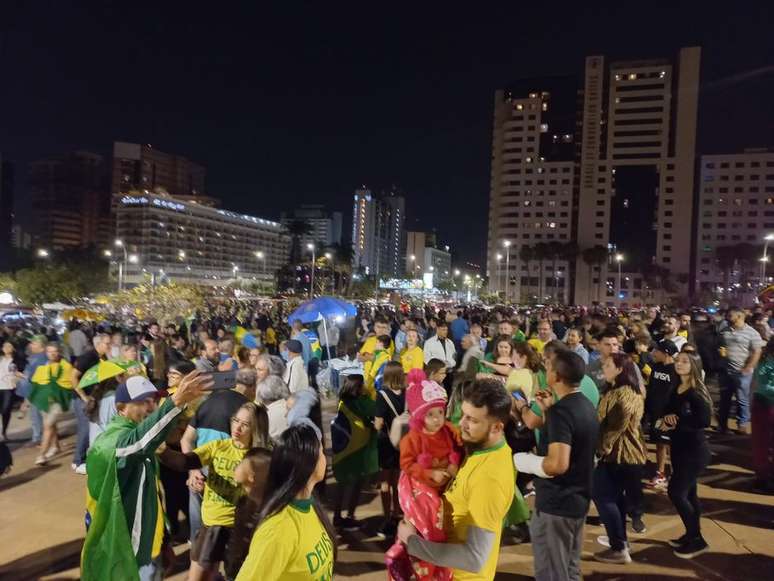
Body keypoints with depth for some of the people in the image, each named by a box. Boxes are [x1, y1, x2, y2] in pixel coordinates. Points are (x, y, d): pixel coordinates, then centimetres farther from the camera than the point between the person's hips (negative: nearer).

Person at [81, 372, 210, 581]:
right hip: (119, 557, -8)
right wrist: (176, 402, -59)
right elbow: (137, 441, -47)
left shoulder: (138, 435, 6)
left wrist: (165, 542, 17)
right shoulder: (111, 440, -21)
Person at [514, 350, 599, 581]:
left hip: (556, 504, -9)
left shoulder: (561, 410, -24)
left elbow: (558, 464, -32)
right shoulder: (586, 406, 5)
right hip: (578, 499, 9)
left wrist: (521, 460, -17)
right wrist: (549, 410, 9)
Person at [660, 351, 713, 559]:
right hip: (679, 448, 8)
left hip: (695, 450, -8)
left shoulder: (697, 392, -17)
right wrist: (666, 418, -10)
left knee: (676, 492, -7)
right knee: (688, 492, 16)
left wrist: (677, 421, -18)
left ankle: (696, 540, 7)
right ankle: (692, 534, 29)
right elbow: (668, 411, 13)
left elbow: (704, 420, -27)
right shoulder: (675, 390, 5)